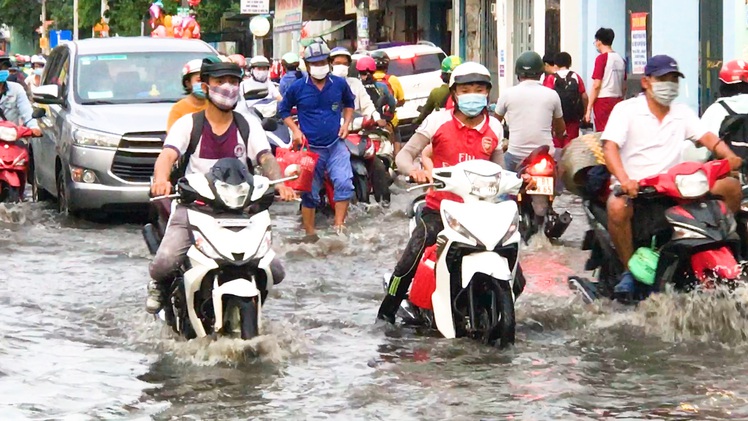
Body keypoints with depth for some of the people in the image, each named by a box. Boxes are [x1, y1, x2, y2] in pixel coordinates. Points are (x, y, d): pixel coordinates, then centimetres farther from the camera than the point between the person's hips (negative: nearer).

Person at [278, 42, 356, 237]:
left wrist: (346, 123, 5)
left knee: (344, 183, -20)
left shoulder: (339, 84, 1)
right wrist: (295, 130, -4)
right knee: (310, 192, 5)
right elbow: (283, 110, 9)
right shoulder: (298, 88, -4)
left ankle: (339, 226, -14)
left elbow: (349, 103, 21)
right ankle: (310, 232, 17)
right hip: (310, 147, -1)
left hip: (336, 144, 1)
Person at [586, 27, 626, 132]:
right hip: (618, 101, 6)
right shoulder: (620, 59, 9)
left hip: (603, 101, -6)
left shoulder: (602, 58, -9)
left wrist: (589, 108, -10)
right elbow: (624, 87, 14)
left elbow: (596, 85, -13)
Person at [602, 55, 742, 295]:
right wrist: (624, 180, -32)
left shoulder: (682, 113, 16)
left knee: (731, 187, -9)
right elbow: (610, 146, -14)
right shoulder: (626, 110, -1)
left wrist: (729, 156, -18)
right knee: (617, 208, -39)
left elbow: (707, 137, 5)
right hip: (634, 187, -4)